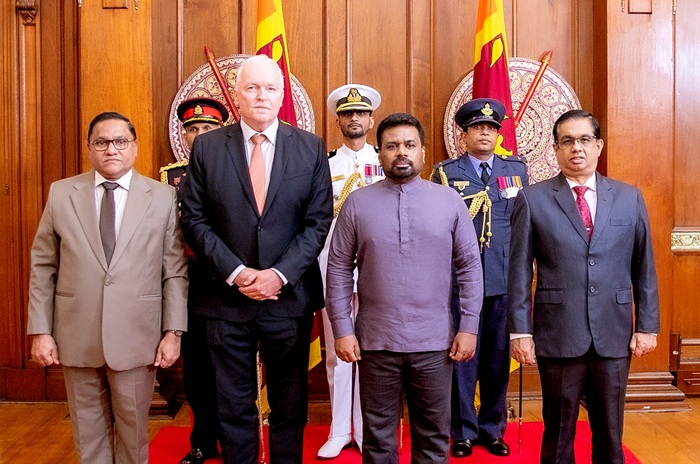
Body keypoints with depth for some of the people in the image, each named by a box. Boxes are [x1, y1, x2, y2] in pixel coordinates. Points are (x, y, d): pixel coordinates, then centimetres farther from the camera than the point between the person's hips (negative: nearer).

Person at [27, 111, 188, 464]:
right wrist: (40, 330, 2)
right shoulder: (61, 193, 3)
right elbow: (42, 267, 5)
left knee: (133, 429, 12)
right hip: (76, 336, 2)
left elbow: (175, 271, -2)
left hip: (136, 337, -1)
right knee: (87, 430, 16)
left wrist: (173, 331, -5)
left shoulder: (163, 197, -1)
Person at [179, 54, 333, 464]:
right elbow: (195, 219, -1)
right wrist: (235, 273, -12)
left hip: (290, 296, 0)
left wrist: (279, 274, -13)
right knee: (234, 407, 14)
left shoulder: (311, 147, 1)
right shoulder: (207, 147, 1)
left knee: (291, 406, 14)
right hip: (226, 297, 0)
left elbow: (319, 221, -3)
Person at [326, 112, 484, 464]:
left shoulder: (450, 201, 2)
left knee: (433, 436, 14)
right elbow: (339, 269, 1)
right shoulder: (357, 203, 0)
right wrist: (342, 329, -4)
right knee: (378, 435, 14)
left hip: (435, 342, 1)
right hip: (376, 341, 0)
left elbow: (470, 266, 2)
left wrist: (469, 328, -2)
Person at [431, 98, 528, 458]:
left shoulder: (517, 169, 10)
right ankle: (463, 431, 21)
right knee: (461, 358, 5)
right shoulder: (444, 173, 4)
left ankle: (492, 429, 27)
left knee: (498, 359, 10)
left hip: (504, 280, 2)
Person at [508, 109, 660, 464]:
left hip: (615, 335, 2)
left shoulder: (630, 198, 6)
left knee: (609, 430, 14)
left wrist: (647, 326, 4)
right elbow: (519, 271, -4)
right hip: (558, 335, -2)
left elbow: (644, 268, 7)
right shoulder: (532, 199, -2)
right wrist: (520, 330, -7)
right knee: (558, 429, 11)